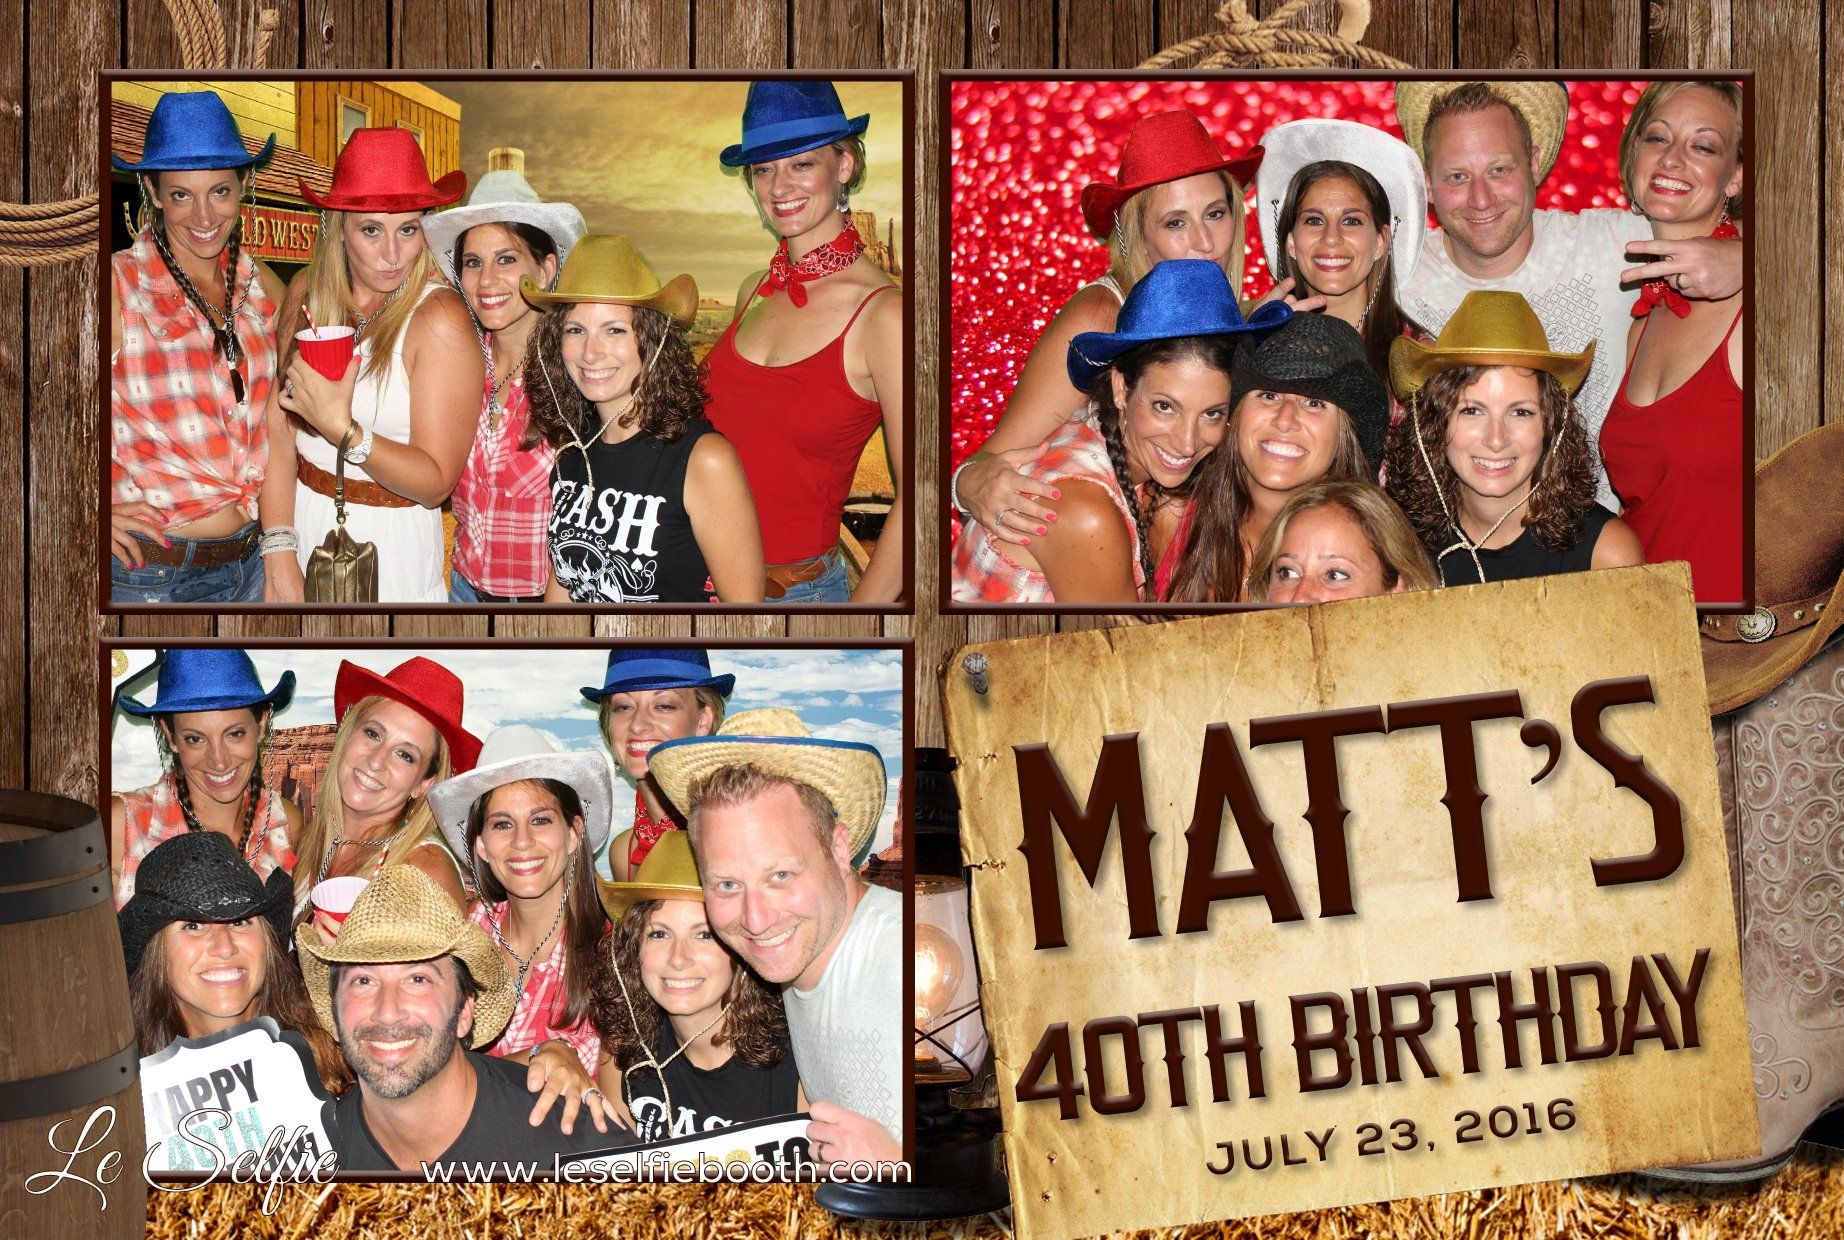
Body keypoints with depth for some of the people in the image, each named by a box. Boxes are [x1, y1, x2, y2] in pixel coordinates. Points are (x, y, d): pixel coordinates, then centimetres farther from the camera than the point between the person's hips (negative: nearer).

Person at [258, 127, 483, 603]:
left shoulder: (439, 320, -17)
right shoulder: (307, 292, -3)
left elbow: (436, 482, -18)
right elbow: (279, 426, -8)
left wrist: (342, 429, -30)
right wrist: (279, 554, -17)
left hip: (388, 542, -4)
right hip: (300, 523, 4)